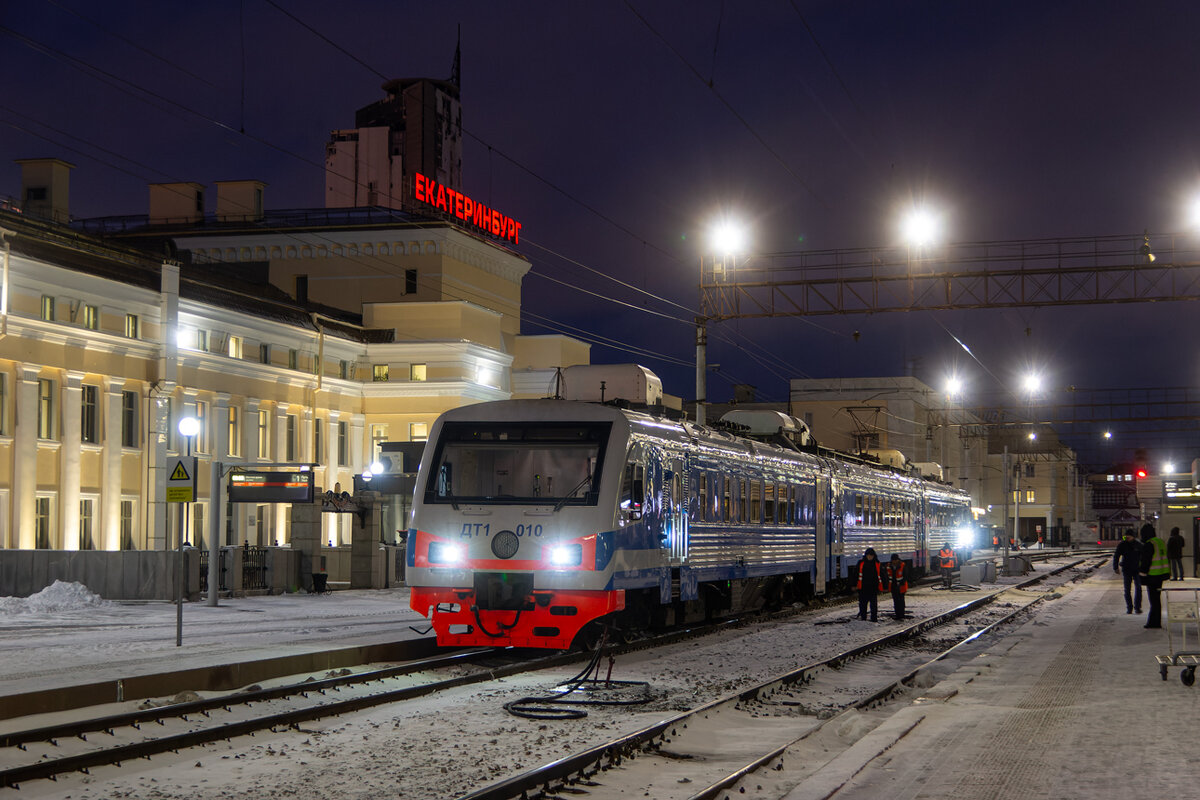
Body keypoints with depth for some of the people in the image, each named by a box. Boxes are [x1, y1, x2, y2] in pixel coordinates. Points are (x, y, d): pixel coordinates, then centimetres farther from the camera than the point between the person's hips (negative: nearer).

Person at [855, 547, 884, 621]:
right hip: (863, 587, 0)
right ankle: (862, 617, 18)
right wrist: (854, 585, 1)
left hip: (874, 588, 0)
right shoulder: (861, 563, 3)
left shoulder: (877, 564, 5)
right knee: (863, 604, 7)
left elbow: (881, 575, 9)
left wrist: (882, 587, 5)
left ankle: (874, 618, 5)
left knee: (874, 604, 0)